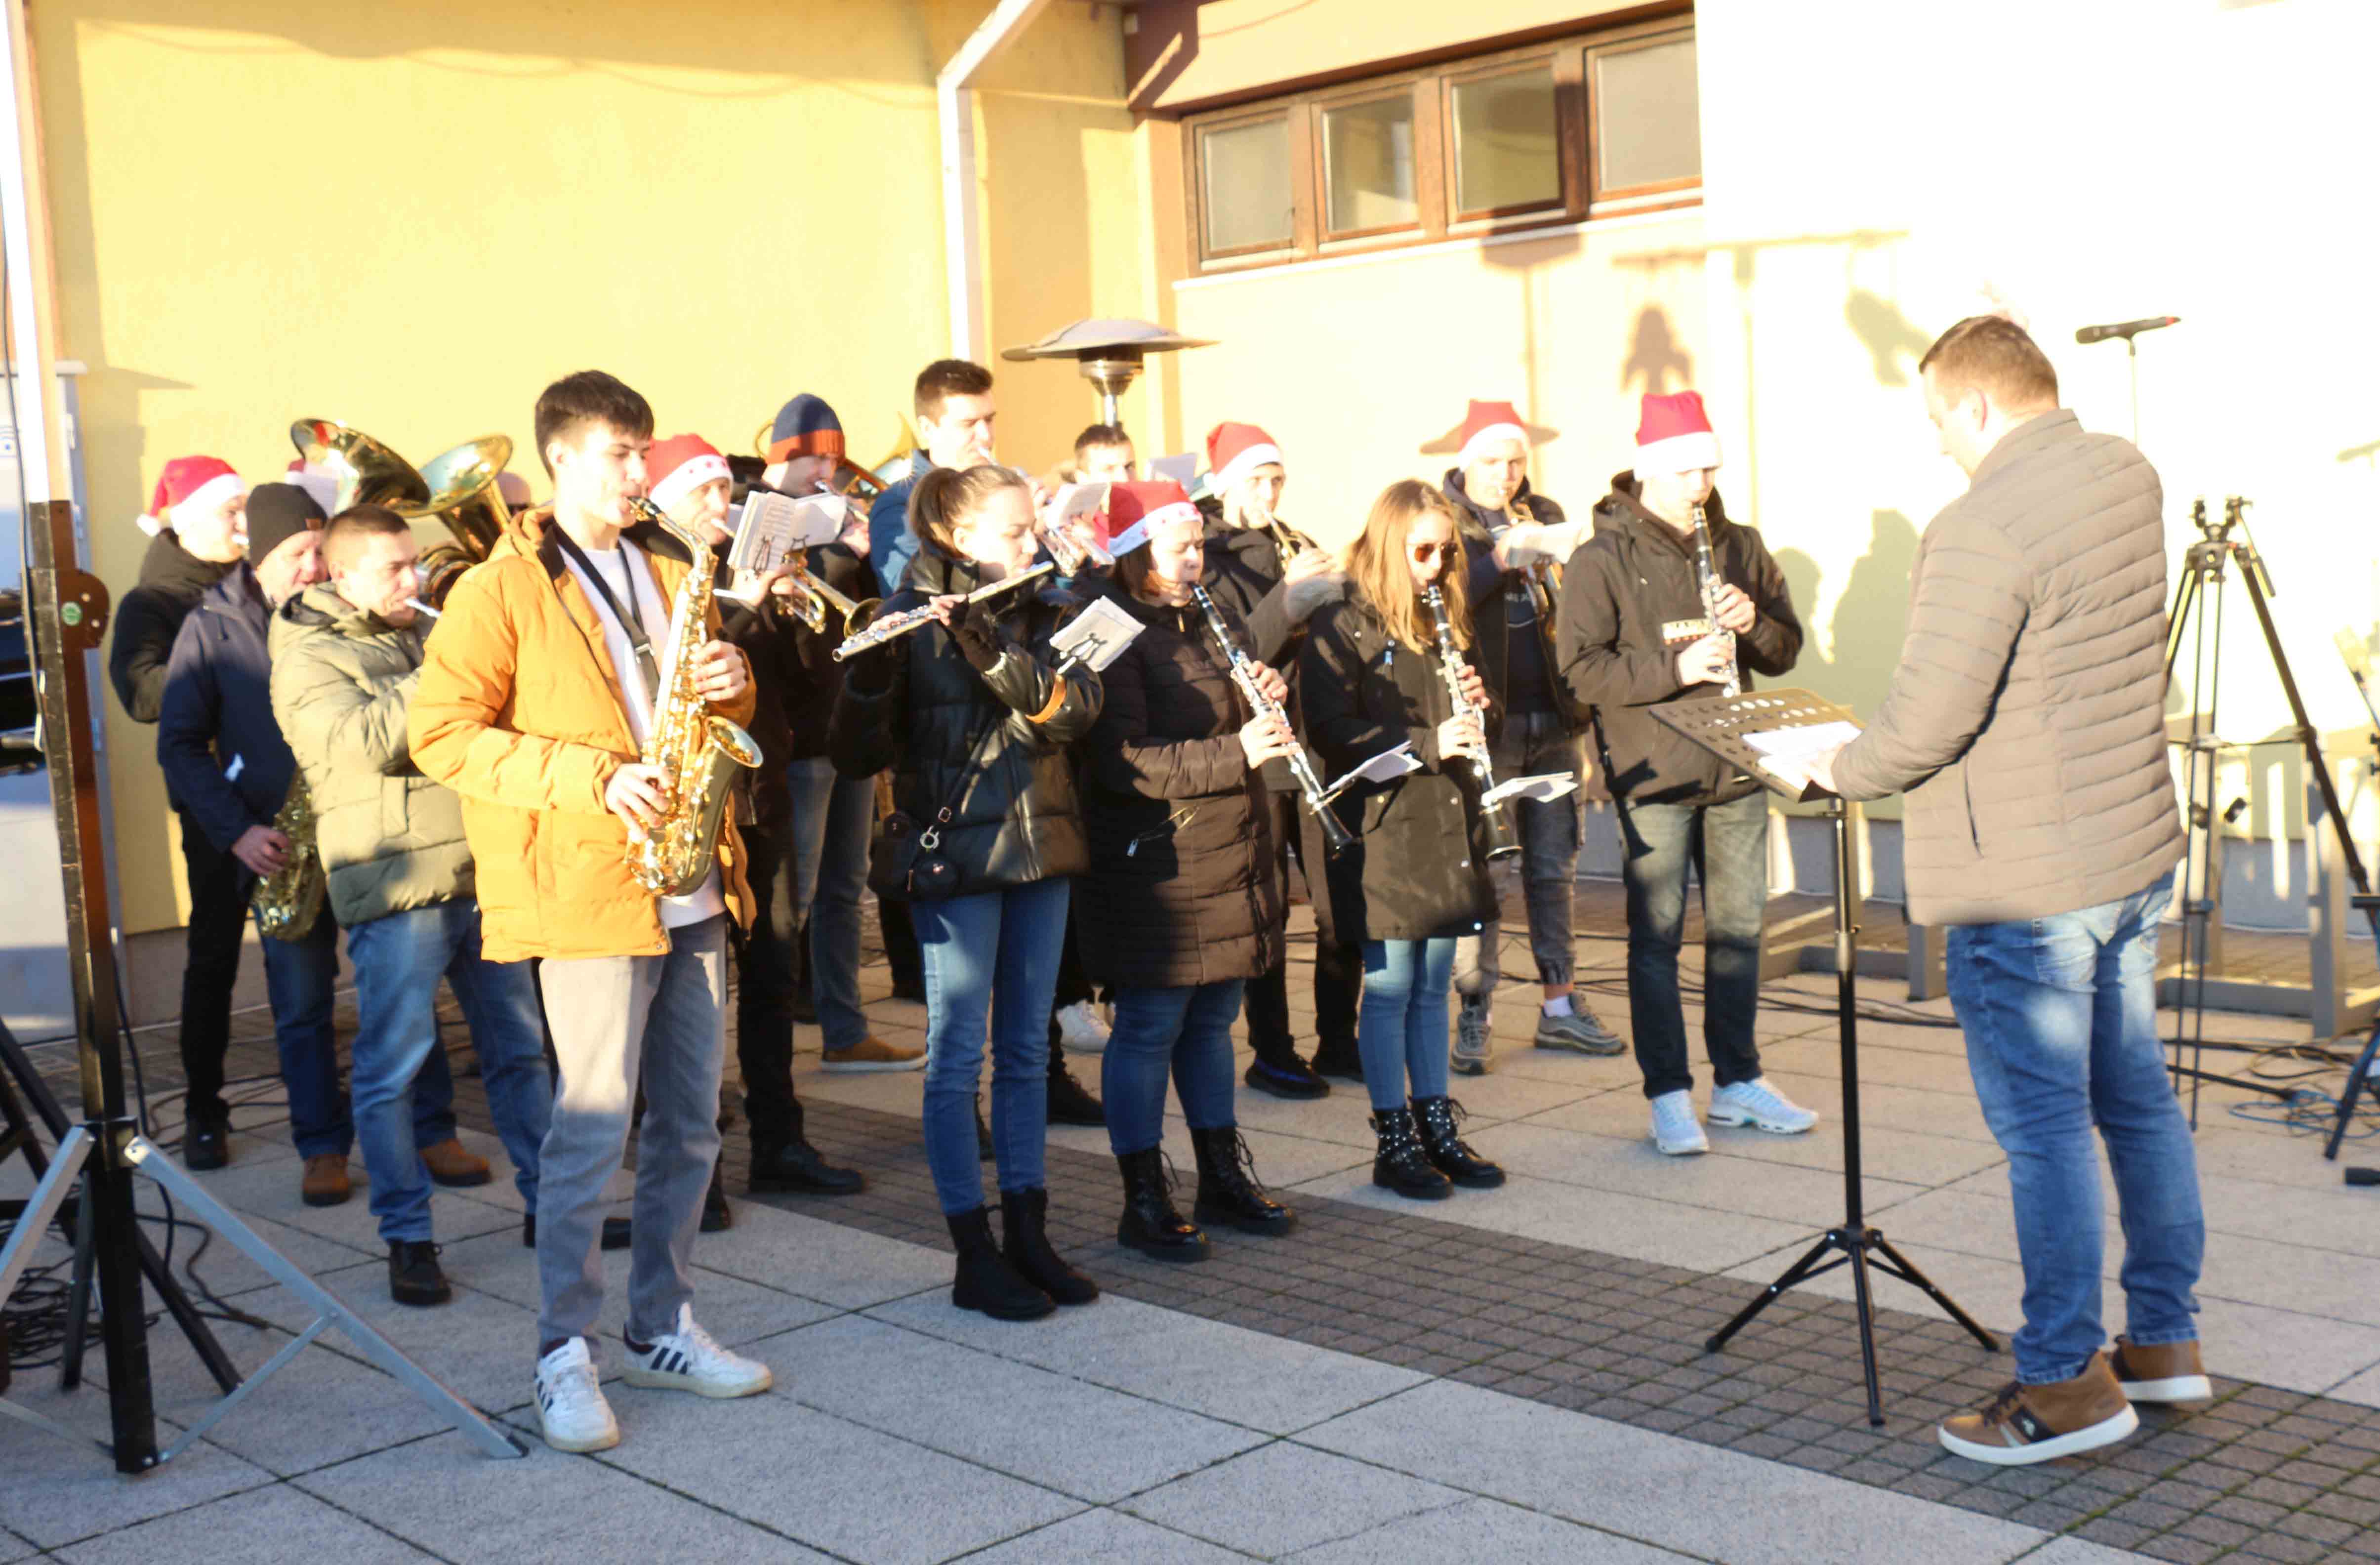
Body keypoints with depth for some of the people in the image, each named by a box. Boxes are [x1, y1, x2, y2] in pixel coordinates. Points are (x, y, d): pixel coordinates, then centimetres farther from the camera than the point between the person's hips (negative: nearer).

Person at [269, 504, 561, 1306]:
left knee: (520, 1050, 12)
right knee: (391, 1067, -3)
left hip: (480, 872, 7)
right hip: (394, 885, -7)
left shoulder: (422, 636, 19)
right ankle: (407, 1237, 6)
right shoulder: (307, 661, -3)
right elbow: (366, 740, -20)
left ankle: (547, 1202, 23)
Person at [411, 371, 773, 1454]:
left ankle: (663, 1328, 23)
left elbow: (710, 700, 26)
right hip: (589, 890, -7)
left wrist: (731, 687, 0)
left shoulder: (664, 578, 17)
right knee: (592, 1128, -6)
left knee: (689, 1123, 11)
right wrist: (593, 779, -18)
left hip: (690, 889, 7)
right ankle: (564, 1355, 5)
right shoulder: (502, 590, -4)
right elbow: (443, 734, -11)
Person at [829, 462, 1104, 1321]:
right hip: (955, 854, -5)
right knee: (959, 1053, 0)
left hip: (1038, 847, 5)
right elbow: (858, 755, -12)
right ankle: (975, 1258, 7)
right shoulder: (908, 620, -7)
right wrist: (870, 672, -30)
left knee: (1027, 1049, 12)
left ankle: (1028, 1234, 21)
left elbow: (1076, 705, -11)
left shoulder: (1043, 613, 7)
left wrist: (990, 645, -23)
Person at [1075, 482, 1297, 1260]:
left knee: (1213, 1019, 17)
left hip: (1230, 860, 8)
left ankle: (1223, 1178, 28)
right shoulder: (1113, 641, -13)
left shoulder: (1216, 626, 15)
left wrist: (1271, 705, -1)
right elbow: (1121, 763, -23)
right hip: (1155, 867, -8)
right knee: (1150, 1028, 0)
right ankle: (1145, 1201, 10)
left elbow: (1250, 728, 23)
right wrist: (1233, 754, -26)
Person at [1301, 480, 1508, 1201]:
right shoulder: (1342, 626, -8)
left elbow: (1470, 706, 24)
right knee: (1389, 988, 1)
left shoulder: (1445, 620, 14)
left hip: (1448, 823, 7)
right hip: (1384, 825, -6)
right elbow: (1331, 728, -16)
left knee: (1433, 986, 13)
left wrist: (1478, 704, -1)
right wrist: (1427, 742, -24)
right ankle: (1394, 1142, 10)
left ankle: (1437, 1127, 22)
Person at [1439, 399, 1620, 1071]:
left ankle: (1559, 1004, 20)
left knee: (1554, 866, 11)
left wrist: (1576, 554, -13)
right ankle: (1474, 1016, 4)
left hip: (1554, 718, 5)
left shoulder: (1544, 514, 13)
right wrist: (1514, 549, -26)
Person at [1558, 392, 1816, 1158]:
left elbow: (1787, 648, 13)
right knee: (1657, 935, -1)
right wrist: (1675, 669, -24)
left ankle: (1738, 1080, 24)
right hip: (1654, 775, -5)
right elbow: (1582, 670, -13)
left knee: (1738, 928, 12)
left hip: (1736, 771, 5)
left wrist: (1753, 624, -9)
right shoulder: (1603, 560, -6)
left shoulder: (1740, 546, 10)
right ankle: (1669, 1095, 8)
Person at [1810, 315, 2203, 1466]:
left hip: (2024, 883, -9)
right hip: (2138, 852, 9)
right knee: (2138, 1098, 17)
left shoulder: (1982, 530, -22)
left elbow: (1925, 726, -20)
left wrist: (1837, 770, -4)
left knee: (2043, 1124, 0)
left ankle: (2068, 1382, 10)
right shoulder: (2129, 478, 6)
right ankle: (2164, 1339, 29)